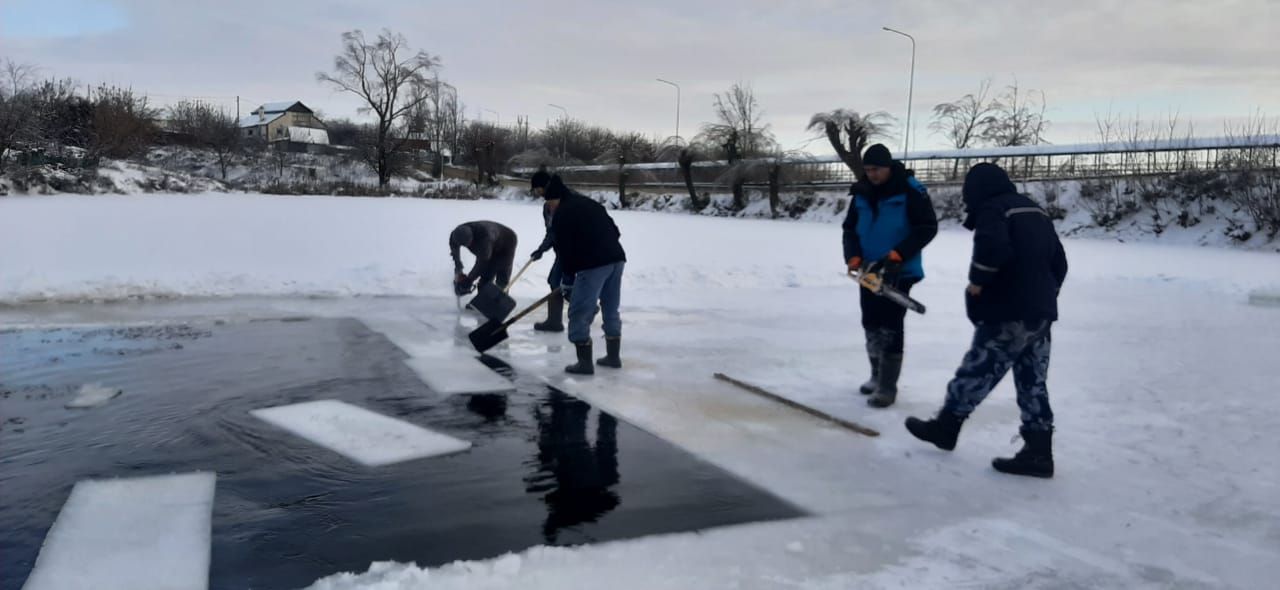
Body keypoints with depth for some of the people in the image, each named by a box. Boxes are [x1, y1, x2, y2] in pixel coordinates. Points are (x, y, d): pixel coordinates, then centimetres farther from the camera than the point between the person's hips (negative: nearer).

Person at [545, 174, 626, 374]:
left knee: (580, 313, 0)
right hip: (616, 257, 8)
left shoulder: (561, 214, 0)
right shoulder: (590, 204, 23)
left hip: (594, 264, -8)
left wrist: (567, 277, 9)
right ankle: (613, 356, 28)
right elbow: (615, 230, 20)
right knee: (611, 310, 19)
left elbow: (565, 249, -2)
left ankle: (584, 362, 1)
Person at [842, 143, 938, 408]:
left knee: (890, 327, -9)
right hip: (869, 270, 6)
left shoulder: (911, 191, -11)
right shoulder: (861, 194, 6)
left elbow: (928, 227, -12)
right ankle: (877, 376, 28)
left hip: (899, 272, -6)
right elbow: (850, 228, 10)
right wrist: (854, 257, -7)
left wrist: (898, 255, -19)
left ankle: (888, 387, -6)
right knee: (871, 324, 13)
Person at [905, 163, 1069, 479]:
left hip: (1008, 313, -8)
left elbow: (993, 247, -29)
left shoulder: (991, 210, -9)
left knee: (976, 372, 5)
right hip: (1040, 312, 8)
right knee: (1033, 383, 9)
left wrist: (978, 281, -13)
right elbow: (1059, 260, 21)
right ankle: (1038, 452, 9)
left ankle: (945, 427, 19)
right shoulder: (1036, 211, 18)